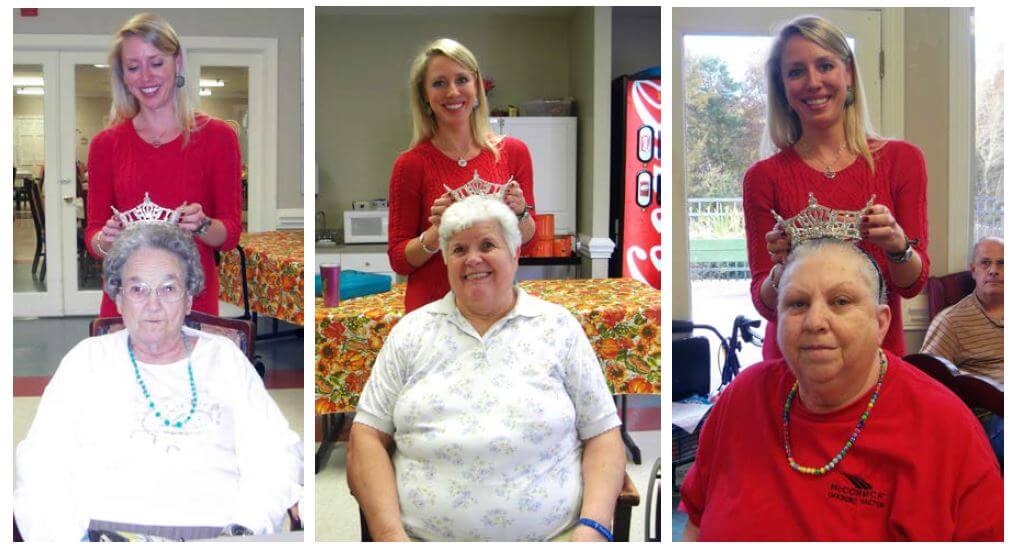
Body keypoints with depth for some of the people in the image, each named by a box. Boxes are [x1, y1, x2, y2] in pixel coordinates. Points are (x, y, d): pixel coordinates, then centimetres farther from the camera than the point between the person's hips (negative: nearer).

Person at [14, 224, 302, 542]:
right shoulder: (88, 359, 16)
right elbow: (41, 464, 7)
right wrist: (67, 539, -10)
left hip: (217, 534, 1)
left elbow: (275, 453, 11)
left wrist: (246, 527, -7)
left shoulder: (225, 357, 18)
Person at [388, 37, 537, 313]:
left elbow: (527, 239, 9)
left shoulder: (513, 151, 0)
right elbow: (398, 260, -4)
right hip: (432, 308, -2)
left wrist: (520, 213, -11)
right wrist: (435, 233, -21)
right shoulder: (411, 164, -8)